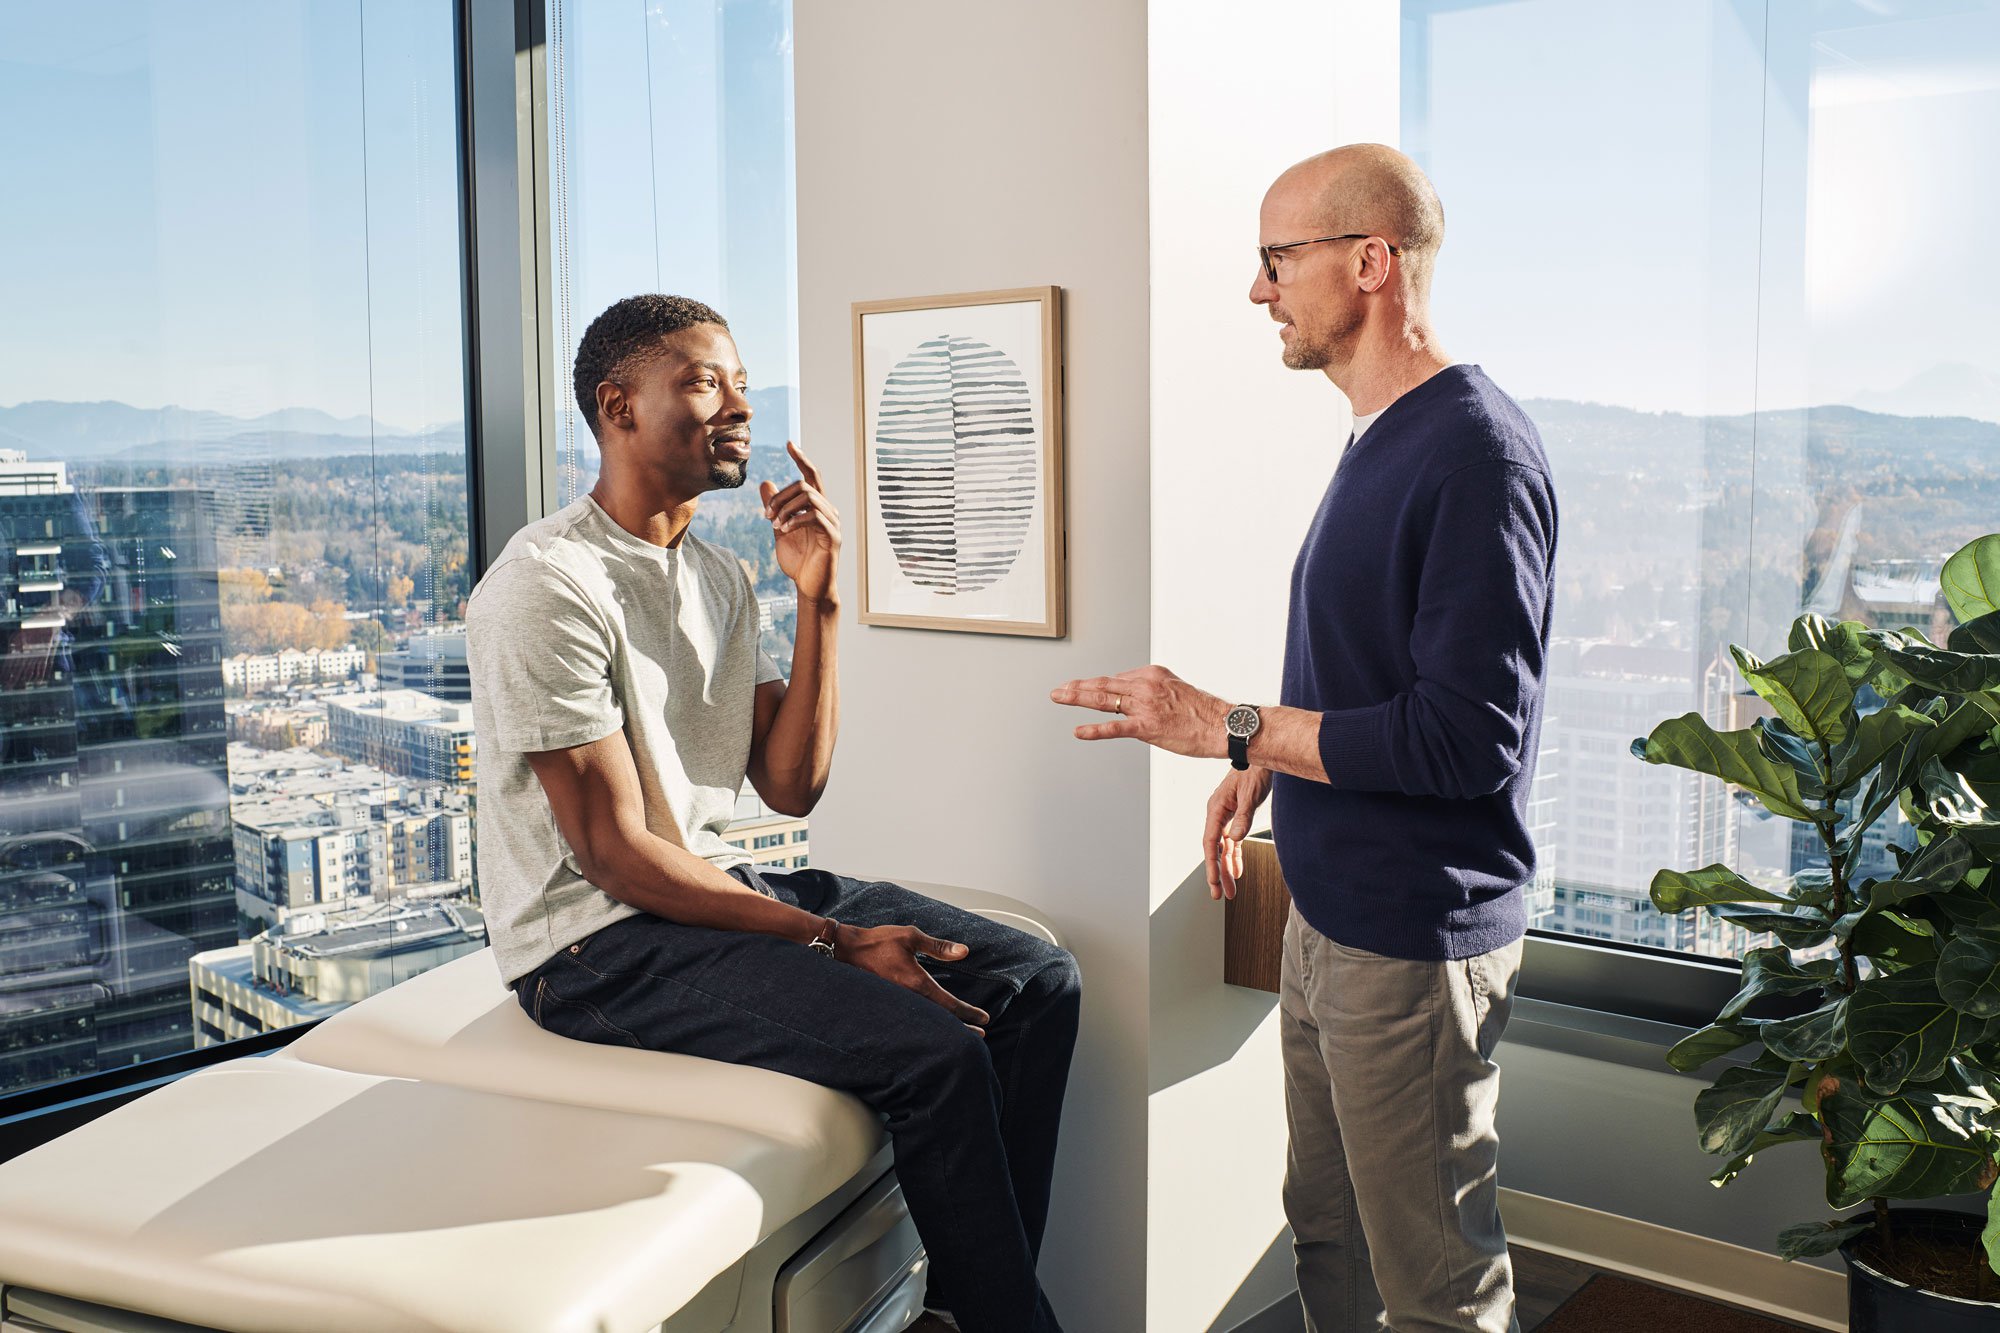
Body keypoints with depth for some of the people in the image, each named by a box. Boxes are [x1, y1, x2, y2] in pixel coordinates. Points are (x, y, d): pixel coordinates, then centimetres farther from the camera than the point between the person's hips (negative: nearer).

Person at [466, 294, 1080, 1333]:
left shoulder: (720, 579, 11)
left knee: (1035, 984, -4)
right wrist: (835, 941, -19)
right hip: (598, 944, -8)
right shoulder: (550, 585, -15)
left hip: (721, 885, 8)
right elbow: (616, 854, -18)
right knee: (934, 1051, -24)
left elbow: (789, 788, 4)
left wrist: (818, 603, -6)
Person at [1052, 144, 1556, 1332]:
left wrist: (1229, 728, -22)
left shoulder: (1476, 454, -20)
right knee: (1326, 1232, 22)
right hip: (1332, 912, 10)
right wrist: (1264, 766, 12)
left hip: (1415, 938, -10)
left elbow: (1469, 736, -26)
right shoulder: (1384, 437, 12)